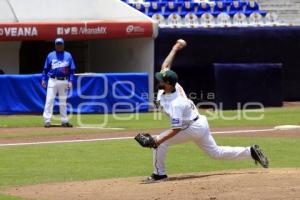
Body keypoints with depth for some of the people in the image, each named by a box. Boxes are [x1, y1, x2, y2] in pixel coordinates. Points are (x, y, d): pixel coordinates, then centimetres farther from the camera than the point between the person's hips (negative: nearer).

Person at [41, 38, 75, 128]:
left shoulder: (68, 56, 7)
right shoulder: (50, 55, 6)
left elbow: (72, 69, 6)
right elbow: (45, 69, 7)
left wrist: (70, 81, -4)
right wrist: (43, 79, -2)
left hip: (64, 81, 2)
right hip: (53, 81, -2)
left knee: (63, 102, 9)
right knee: (49, 100, -10)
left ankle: (64, 121, 14)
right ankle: (47, 120, -11)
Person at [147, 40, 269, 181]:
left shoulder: (175, 104, -30)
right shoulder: (172, 85, -7)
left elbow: (176, 129, -29)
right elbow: (166, 66, 8)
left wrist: (160, 140, -33)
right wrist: (174, 49, 15)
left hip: (193, 129, -10)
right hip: (201, 124, 10)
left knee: (160, 141, -9)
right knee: (217, 153, 18)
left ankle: (159, 174, 0)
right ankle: (251, 152, 15)